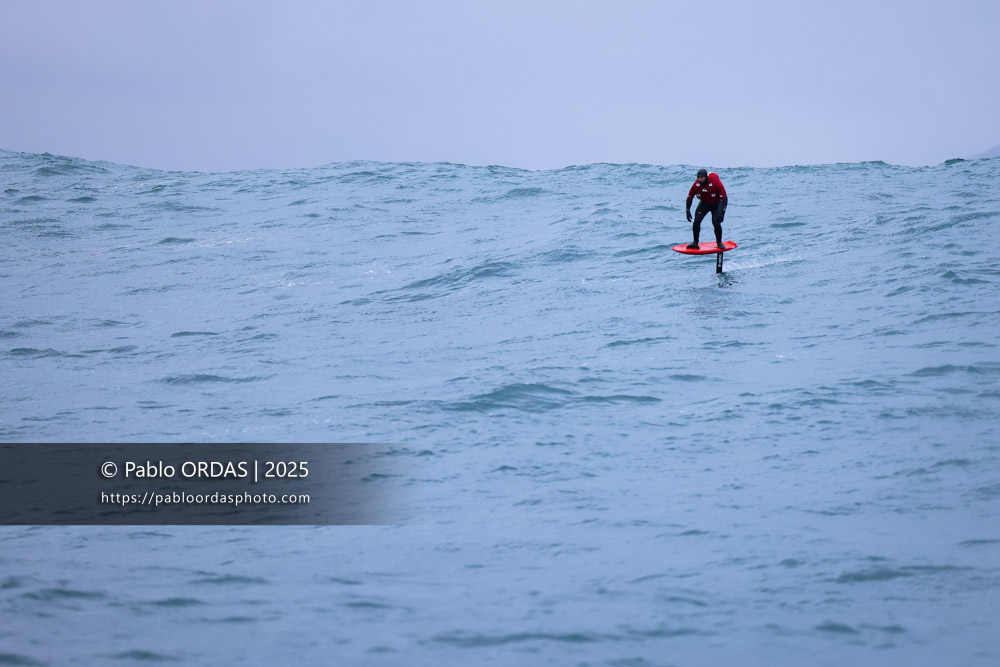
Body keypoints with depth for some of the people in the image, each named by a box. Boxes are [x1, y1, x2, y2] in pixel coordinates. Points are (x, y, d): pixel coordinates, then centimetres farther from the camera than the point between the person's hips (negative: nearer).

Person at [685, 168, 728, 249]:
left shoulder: (716, 182, -30)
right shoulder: (696, 184, -18)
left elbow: (724, 198, -27)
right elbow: (690, 197, -3)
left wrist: (721, 212, -35)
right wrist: (688, 211, -7)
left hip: (716, 204, -3)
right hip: (704, 203, 3)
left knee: (716, 223, -17)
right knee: (697, 221, -14)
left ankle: (719, 242, 6)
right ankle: (695, 242, -1)